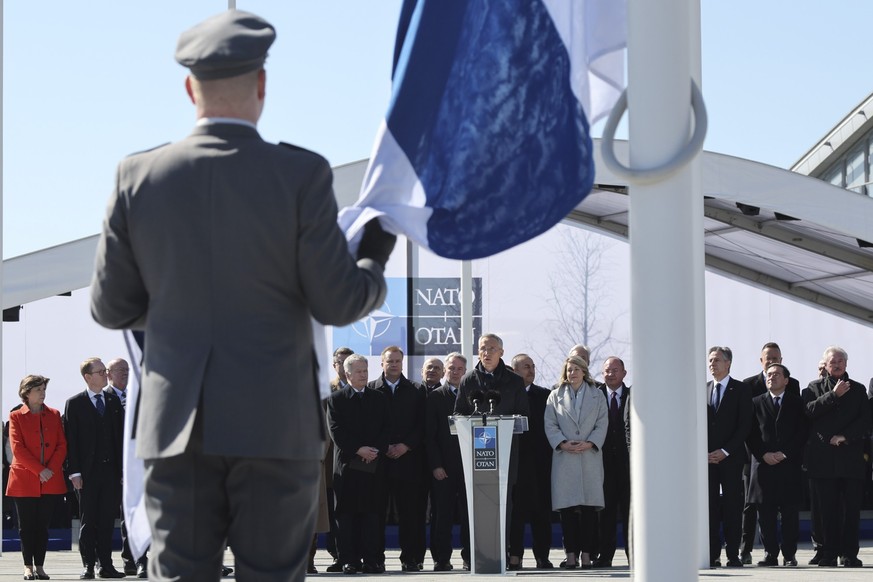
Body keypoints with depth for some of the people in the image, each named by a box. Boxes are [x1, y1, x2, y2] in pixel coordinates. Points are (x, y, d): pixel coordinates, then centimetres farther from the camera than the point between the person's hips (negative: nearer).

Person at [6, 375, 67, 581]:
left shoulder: (54, 415, 10)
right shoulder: (16, 417, 1)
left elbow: (62, 445, 6)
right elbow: (17, 448, -7)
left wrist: (51, 469, -9)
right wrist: (39, 470, -15)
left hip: (51, 480, 2)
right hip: (24, 481, -2)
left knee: (43, 524, 4)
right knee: (27, 525, 1)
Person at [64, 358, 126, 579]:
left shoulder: (114, 400, 12)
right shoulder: (74, 403, 1)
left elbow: (121, 434, 11)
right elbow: (71, 439, -3)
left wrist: (124, 467, 4)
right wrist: (74, 472, -10)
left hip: (112, 470, 3)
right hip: (88, 472, -3)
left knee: (107, 520, 5)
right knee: (88, 521, 1)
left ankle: (106, 565, 9)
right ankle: (88, 566, 5)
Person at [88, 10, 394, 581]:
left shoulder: (138, 176, 0)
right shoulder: (301, 175, -8)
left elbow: (111, 308, 5)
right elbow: (338, 303, -6)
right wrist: (374, 260, 14)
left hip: (175, 424, 2)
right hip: (275, 425, -2)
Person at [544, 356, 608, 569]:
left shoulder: (597, 396, 13)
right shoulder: (555, 396, 12)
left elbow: (602, 423, 5)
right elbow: (550, 424, 5)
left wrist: (589, 443, -9)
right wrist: (563, 444, -10)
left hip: (590, 456, 0)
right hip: (564, 456, 0)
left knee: (589, 507, -4)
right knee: (567, 507, -5)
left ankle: (586, 553, -1)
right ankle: (571, 554, -3)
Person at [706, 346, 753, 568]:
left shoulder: (741, 390, 2)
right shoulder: (703, 389, 14)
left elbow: (745, 425, -4)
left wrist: (725, 451, -11)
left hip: (731, 457, -3)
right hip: (707, 457, 3)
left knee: (732, 506, -4)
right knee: (710, 506, 0)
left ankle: (733, 555, -1)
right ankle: (712, 556, 1)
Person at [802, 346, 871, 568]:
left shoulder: (858, 389, 15)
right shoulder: (813, 388, 12)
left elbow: (865, 420, 5)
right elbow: (809, 411, -7)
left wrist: (845, 436, -8)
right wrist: (834, 395, -11)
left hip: (851, 456, 1)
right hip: (822, 456, -1)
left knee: (851, 507, -3)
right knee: (825, 508, -2)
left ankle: (849, 553, -1)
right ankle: (828, 552, 2)